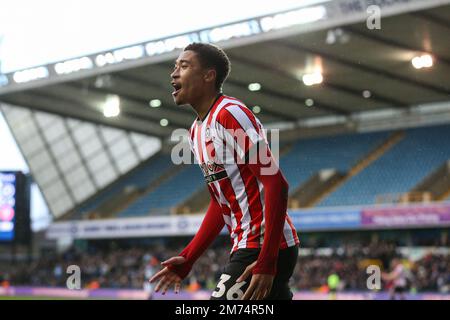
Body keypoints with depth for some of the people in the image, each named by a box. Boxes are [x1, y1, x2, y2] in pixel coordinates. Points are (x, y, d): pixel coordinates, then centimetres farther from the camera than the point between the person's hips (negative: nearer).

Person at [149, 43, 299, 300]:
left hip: (265, 249, -9)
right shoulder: (197, 130, 16)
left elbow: (277, 185, -21)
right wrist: (187, 259, 17)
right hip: (247, 247, 9)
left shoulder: (230, 114, -14)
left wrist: (266, 262, -26)